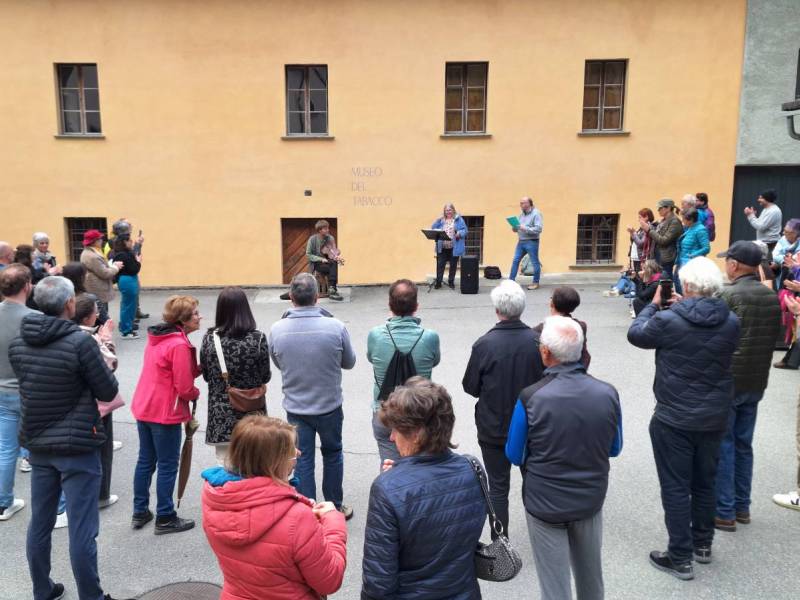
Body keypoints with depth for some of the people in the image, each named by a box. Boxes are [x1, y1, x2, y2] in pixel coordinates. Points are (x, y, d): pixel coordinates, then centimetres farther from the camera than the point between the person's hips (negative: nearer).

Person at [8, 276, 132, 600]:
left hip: (37, 444, 6)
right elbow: (108, 392, -13)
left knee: (40, 523, 18)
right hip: (77, 447, -6)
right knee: (81, 530, 3)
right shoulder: (80, 342, -20)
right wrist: (103, 364, 5)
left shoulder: (17, 342, 0)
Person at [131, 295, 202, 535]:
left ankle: (140, 512, 30)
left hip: (143, 408, 9)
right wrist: (195, 393, 1)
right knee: (167, 466, 5)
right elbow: (184, 387, -20)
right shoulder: (179, 345, -21)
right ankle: (165, 519, 16)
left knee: (145, 460, 18)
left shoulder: (157, 337, 7)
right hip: (165, 413, -9)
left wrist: (200, 367, -4)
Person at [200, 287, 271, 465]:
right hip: (251, 412, -1)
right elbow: (265, 377, -5)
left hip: (221, 414, 2)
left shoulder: (209, 338, -8)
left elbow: (206, 375, 3)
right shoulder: (258, 338, -14)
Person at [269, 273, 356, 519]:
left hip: (295, 408, 1)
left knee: (302, 461, 14)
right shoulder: (335, 327, -20)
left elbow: (279, 364, 3)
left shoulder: (276, 330, -15)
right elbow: (349, 362, -3)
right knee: (332, 454, 20)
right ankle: (335, 507, 35)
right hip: (329, 406, 0)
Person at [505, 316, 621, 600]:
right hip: (591, 499, 3)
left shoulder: (530, 398, -23)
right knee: (591, 574, 25)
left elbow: (515, 455, -9)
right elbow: (614, 449, 3)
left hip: (545, 503, -3)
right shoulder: (608, 393, -13)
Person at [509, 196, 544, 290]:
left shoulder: (536, 214, -11)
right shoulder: (522, 214, 12)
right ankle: (511, 281, 11)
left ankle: (536, 283, 12)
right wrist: (515, 228, -3)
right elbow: (517, 228, 20)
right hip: (521, 241, 7)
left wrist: (526, 228, -23)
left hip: (532, 242, -7)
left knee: (535, 262, 3)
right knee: (515, 260, 5)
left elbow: (539, 229, -20)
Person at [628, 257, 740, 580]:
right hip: (715, 417, 6)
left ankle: (680, 558, 13)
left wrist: (654, 304, 11)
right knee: (705, 482, 21)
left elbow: (635, 333, -2)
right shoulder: (731, 322, -4)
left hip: (674, 419, -5)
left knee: (676, 487, 5)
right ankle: (703, 544, 37)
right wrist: (684, 308, 11)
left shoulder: (668, 320, -20)